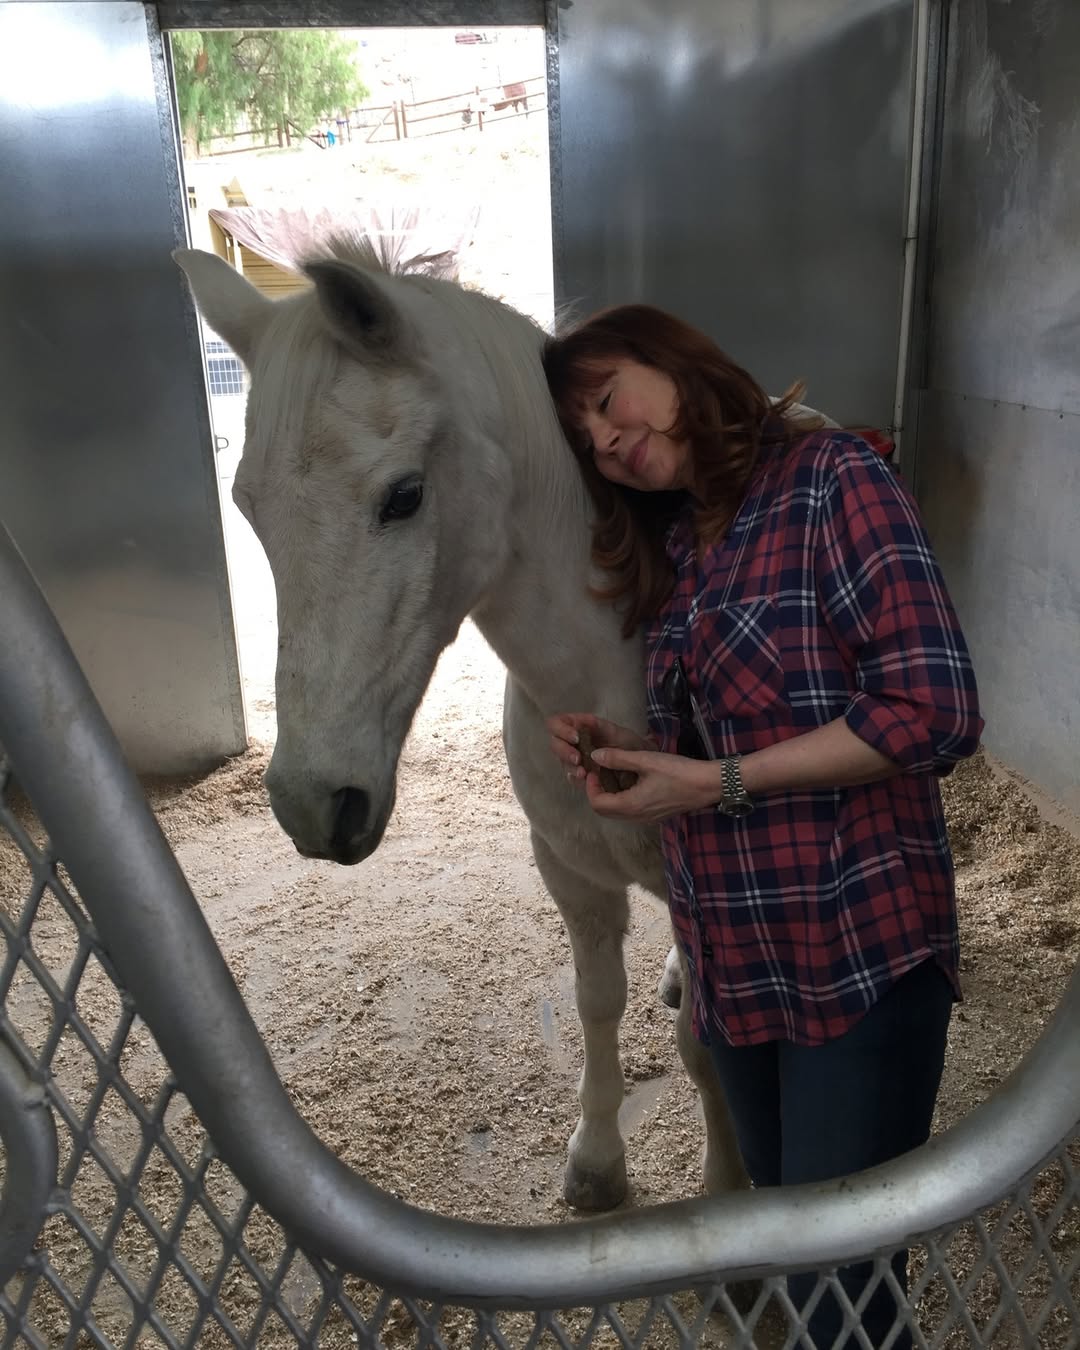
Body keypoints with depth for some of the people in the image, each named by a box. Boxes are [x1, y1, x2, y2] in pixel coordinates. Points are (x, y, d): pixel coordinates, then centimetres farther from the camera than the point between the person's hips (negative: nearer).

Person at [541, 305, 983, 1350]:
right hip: (730, 961, 7)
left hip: (861, 952, -6)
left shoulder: (834, 476, -9)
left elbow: (933, 710, -19)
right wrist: (625, 753, -2)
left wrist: (711, 782, -19)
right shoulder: (671, 543, 11)